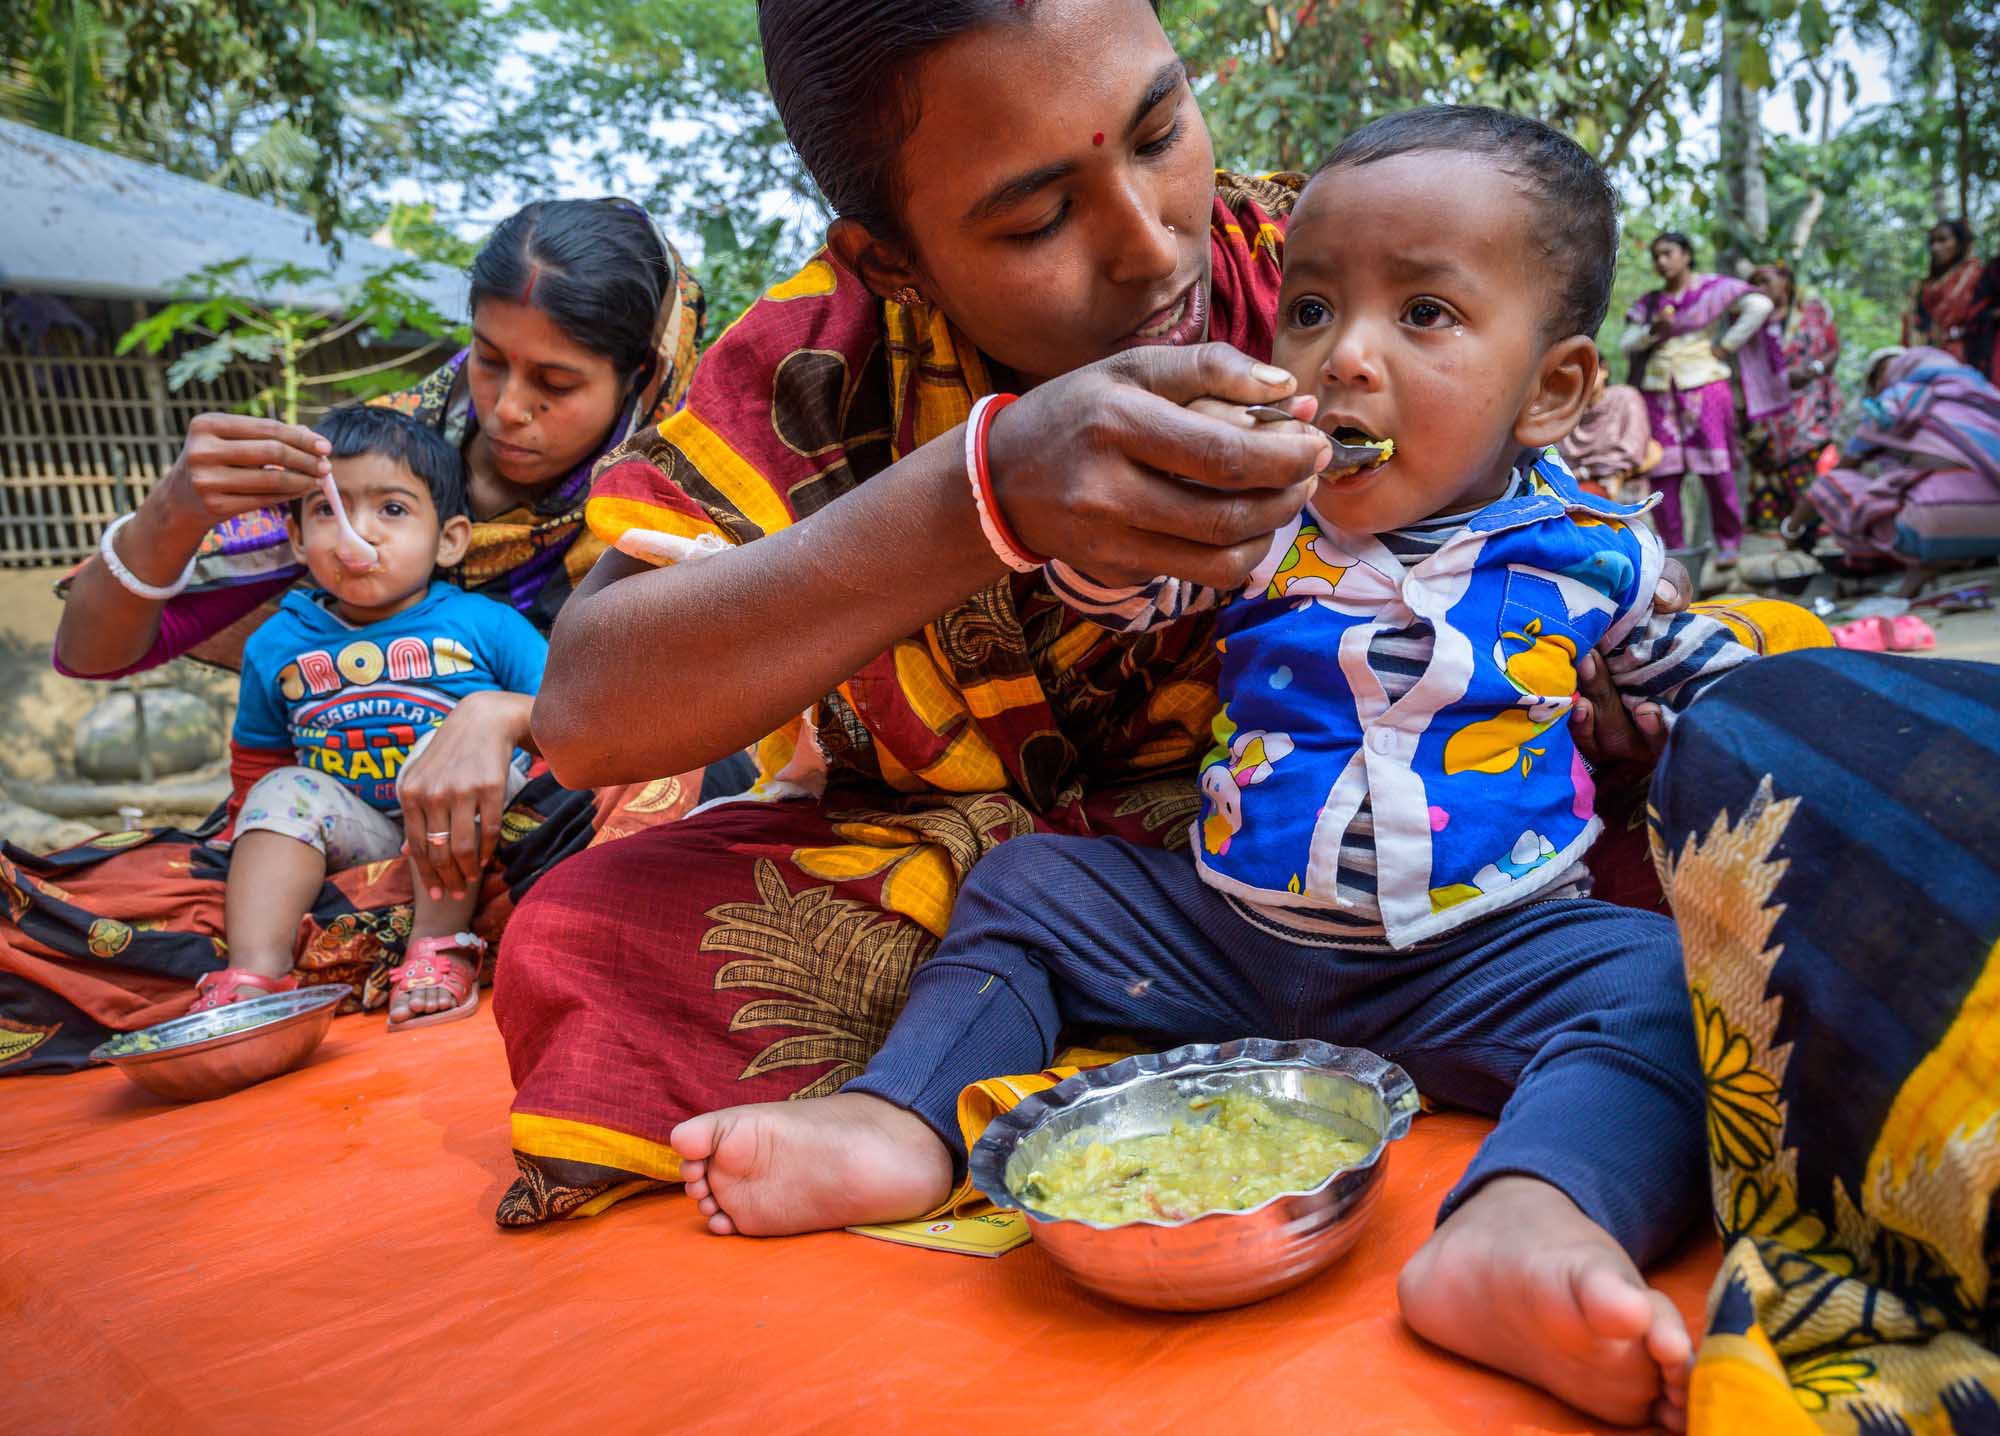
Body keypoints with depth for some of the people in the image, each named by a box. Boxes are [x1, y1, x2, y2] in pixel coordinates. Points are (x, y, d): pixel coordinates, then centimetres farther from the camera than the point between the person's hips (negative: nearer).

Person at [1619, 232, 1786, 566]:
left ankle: (1728, 544, 5)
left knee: (1715, 470, -6)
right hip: (1659, 392, 4)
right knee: (1662, 475, -1)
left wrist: (1727, 344, -9)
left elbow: (1760, 305, -7)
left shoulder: (1712, 288, 3)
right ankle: (1673, 549, 5)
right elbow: (1626, 343, 7)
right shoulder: (1648, 303, 15)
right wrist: (1653, 330, -10)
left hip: (1704, 386, -4)